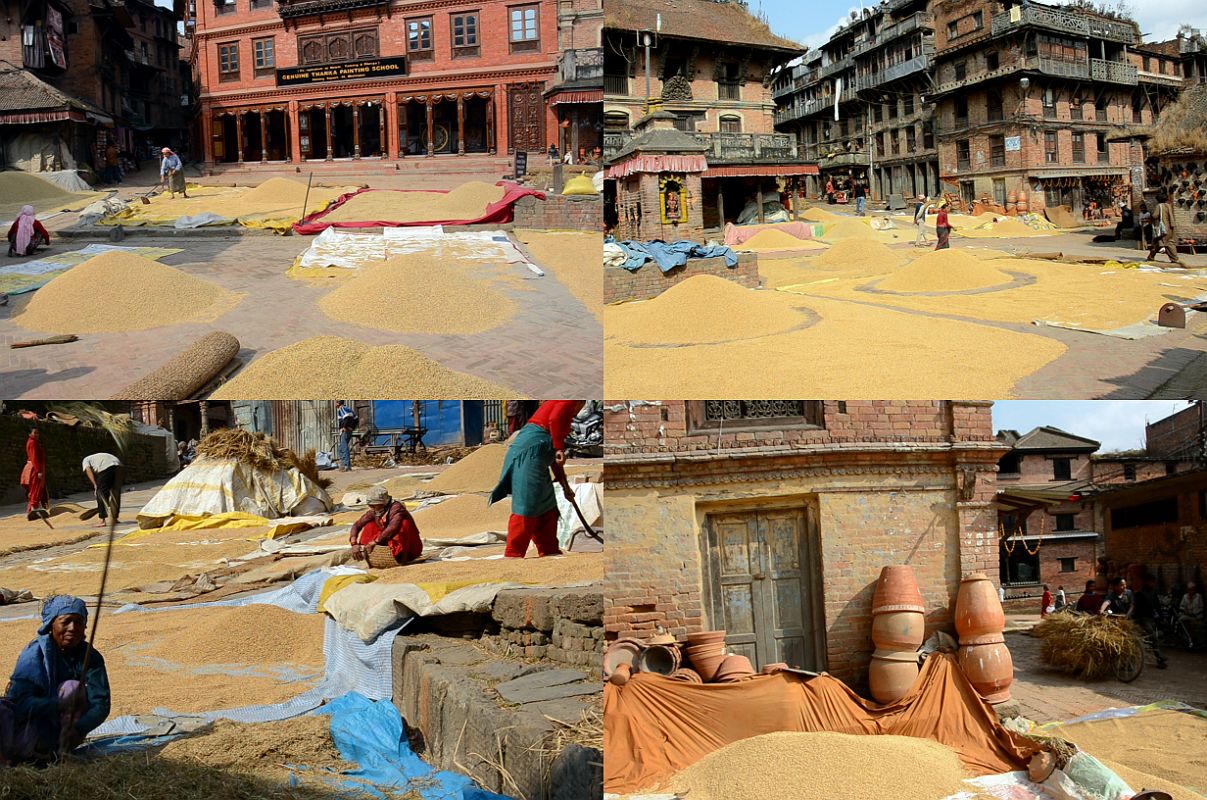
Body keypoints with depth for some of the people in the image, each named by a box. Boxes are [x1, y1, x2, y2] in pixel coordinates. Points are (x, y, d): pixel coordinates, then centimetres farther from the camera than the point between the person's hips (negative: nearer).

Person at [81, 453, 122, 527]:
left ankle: (102, 520, 6)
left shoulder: (86, 460, 25)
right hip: (118, 465, 6)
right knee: (116, 495, 16)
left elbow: (88, 470, 2)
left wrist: (95, 484, -3)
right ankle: (115, 519, 22)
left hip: (105, 468, -6)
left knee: (101, 495, 6)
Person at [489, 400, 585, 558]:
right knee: (527, 506, -10)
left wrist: (565, 486, 36)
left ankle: (549, 551, 20)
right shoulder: (569, 401, 6)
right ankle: (513, 554, -10)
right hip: (530, 452, -10)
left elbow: (554, 457, 34)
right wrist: (560, 449, -17)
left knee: (547, 505, 14)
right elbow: (555, 419, -19)